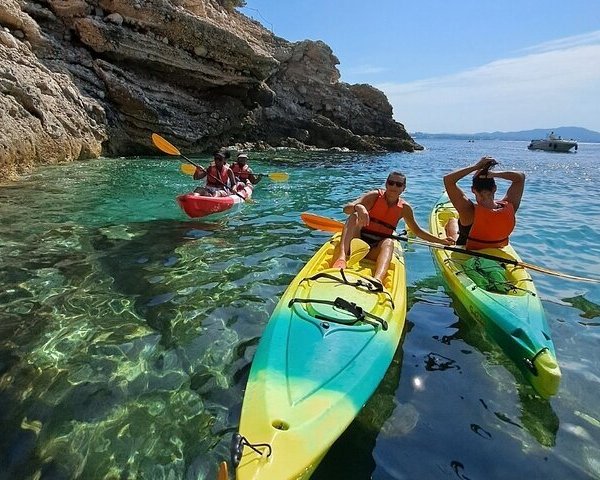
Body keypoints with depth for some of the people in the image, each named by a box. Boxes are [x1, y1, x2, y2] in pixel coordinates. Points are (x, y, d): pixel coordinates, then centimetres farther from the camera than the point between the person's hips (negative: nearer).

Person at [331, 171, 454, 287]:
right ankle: (342, 257, -49)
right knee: (354, 216, -27)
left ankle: (377, 279, -62)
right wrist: (358, 207, -38)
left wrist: (440, 240, 19)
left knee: (389, 242, -32)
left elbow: (417, 230, 24)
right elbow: (346, 208, -15)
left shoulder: (404, 208, 9)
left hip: (376, 250, 2)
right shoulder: (375, 196, -1)